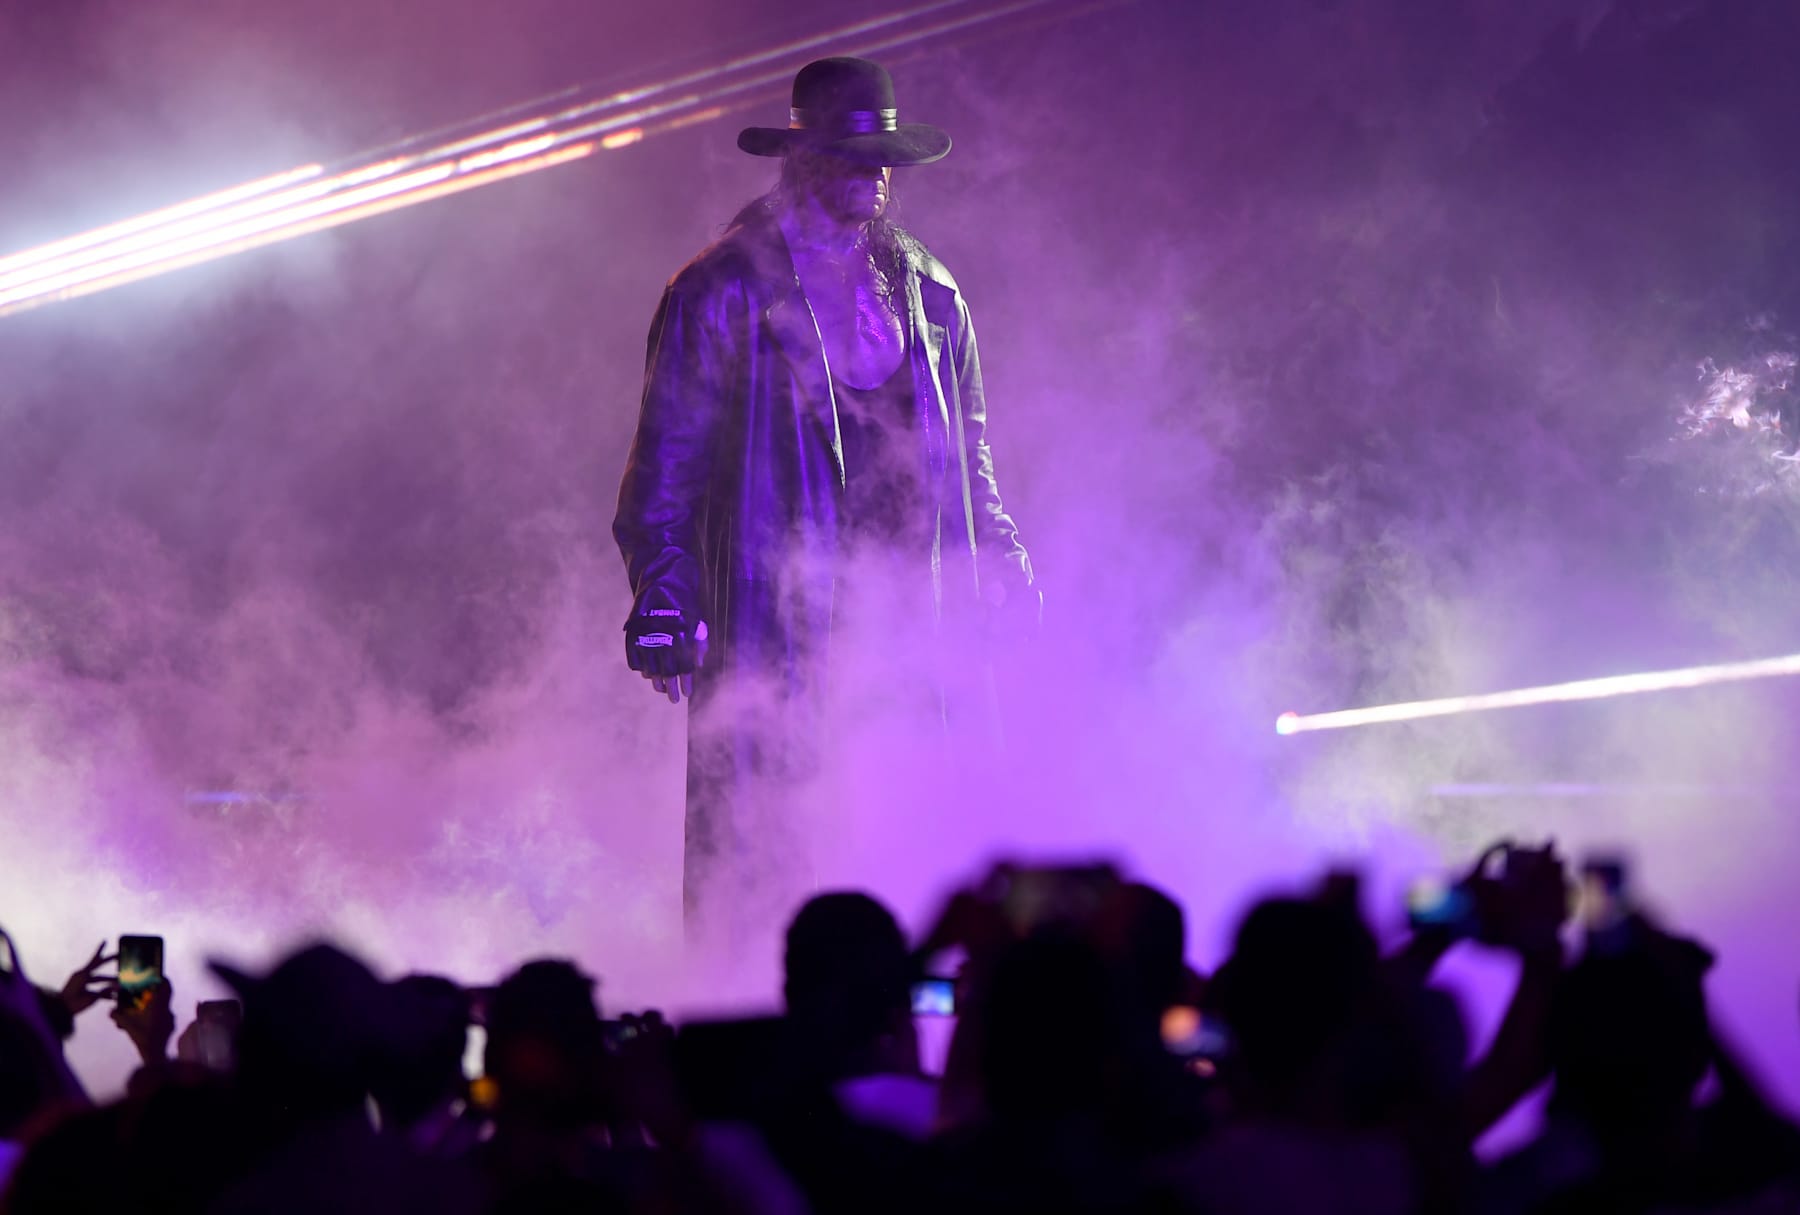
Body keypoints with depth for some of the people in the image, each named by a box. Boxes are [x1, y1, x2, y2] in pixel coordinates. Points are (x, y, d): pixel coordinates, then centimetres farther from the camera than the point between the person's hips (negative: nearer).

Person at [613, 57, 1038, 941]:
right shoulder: (722, 292, 1)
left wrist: (1001, 566, 13)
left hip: (908, 608, 4)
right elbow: (666, 461, 0)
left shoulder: (929, 295, 16)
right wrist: (663, 601, -9)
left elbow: (966, 456, 24)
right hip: (771, 616, -4)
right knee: (755, 842, -6)